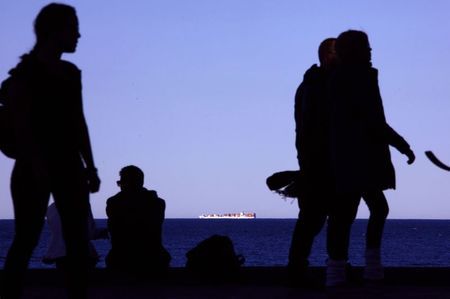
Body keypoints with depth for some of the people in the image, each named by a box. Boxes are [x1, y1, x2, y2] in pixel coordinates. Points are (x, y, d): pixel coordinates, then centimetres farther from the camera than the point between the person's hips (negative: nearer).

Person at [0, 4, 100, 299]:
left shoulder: (71, 73, 14)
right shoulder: (25, 72, -6)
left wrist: (90, 166, 10)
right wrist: (37, 166, -23)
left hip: (68, 164, 7)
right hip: (34, 166, -6)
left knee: (79, 241, 2)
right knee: (26, 240, -7)